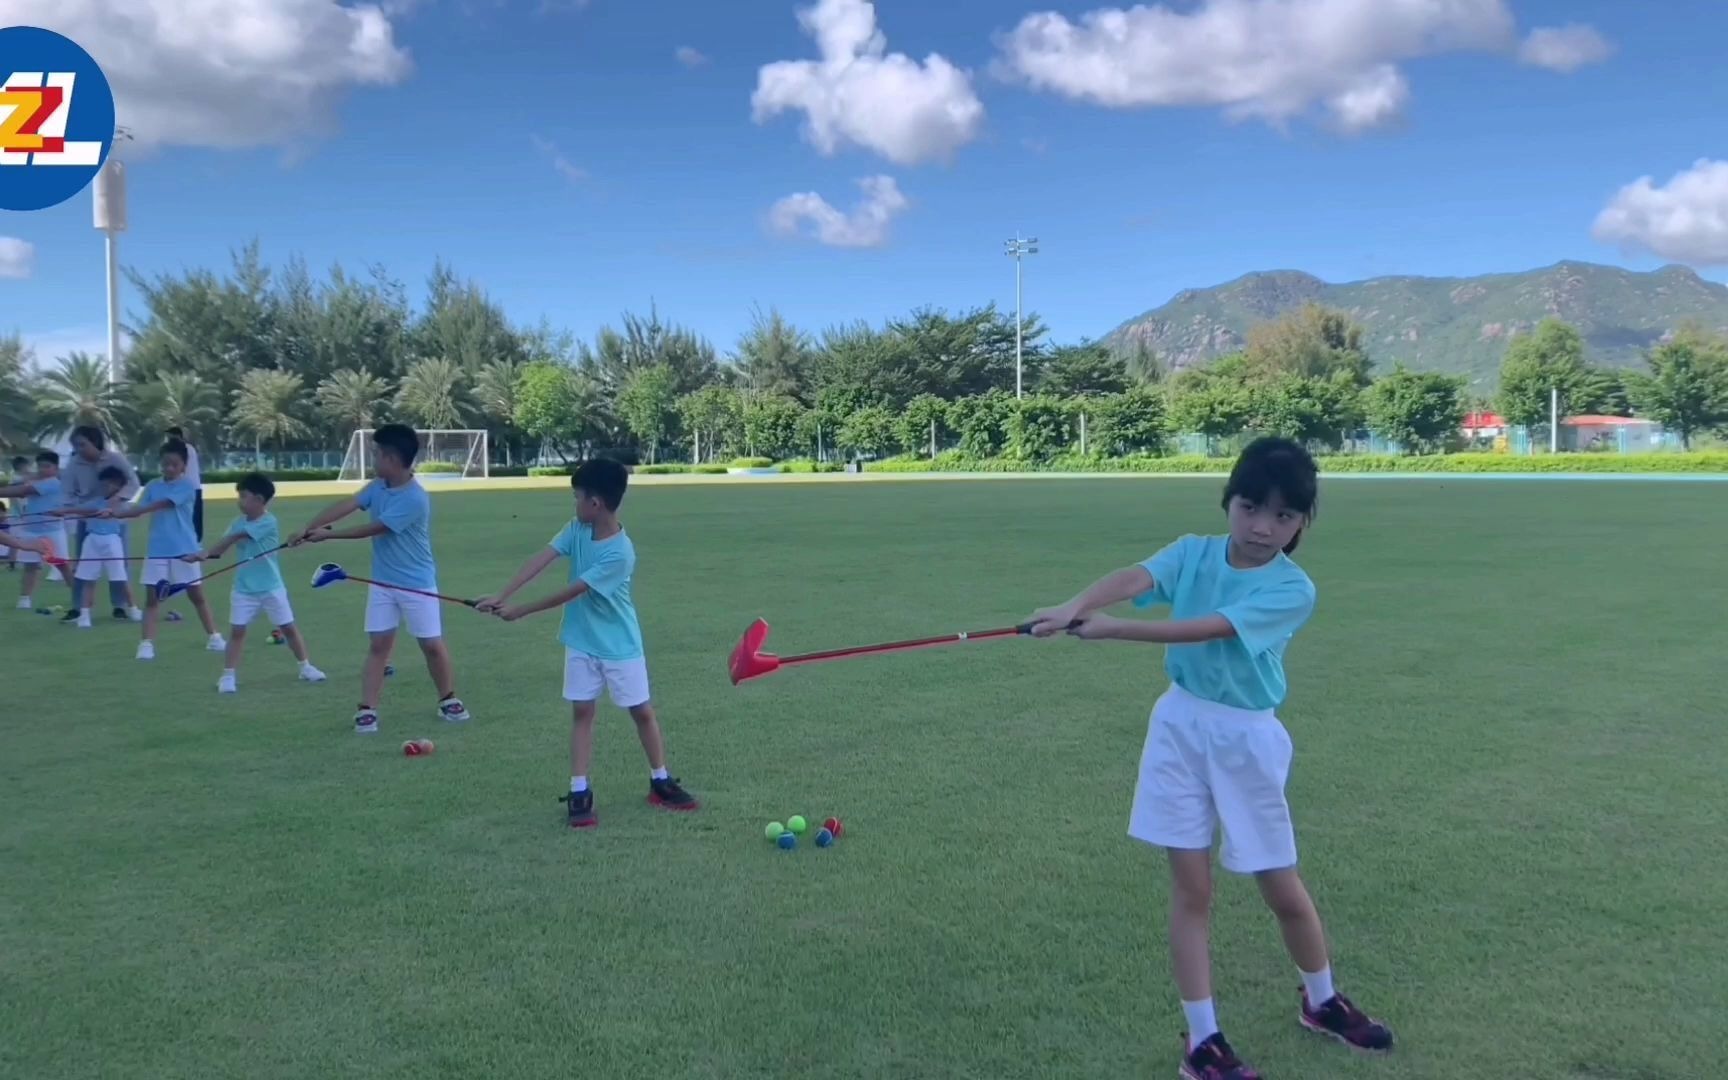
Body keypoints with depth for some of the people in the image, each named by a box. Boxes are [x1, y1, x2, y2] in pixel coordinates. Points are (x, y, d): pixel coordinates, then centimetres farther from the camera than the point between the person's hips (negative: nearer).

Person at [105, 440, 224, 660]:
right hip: (157, 550, 3)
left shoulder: (186, 486, -8)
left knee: (197, 594, 6)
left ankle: (213, 637, 17)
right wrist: (116, 512, -21)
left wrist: (122, 511, -27)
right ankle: (147, 643, 3)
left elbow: (163, 504, -20)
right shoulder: (152, 486, 7)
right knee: (152, 597, 1)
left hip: (184, 549, -3)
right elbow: (138, 510, -1)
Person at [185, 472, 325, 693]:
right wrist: (206, 554, -28)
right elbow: (225, 543, -8)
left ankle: (305, 667, 20)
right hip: (244, 589, 4)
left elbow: (234, 537, -18)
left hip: (271, 588, -4)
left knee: (289, 627, 6)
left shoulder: (268, 522, -15)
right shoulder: (239, 522, 3)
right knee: (236, 631, -1)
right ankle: (228, 676, 4)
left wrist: (206, 552, -20)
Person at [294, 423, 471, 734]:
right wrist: (308, 528, -25)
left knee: (432, 644, 4)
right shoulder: (377, 486, 0)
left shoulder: (415, 499, -24)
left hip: (417, 584, -5)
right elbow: (344, 506, -12)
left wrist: (328, 535, -15)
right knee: (379, 643, 4)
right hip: (382, 582, 6)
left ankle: (448, 701, 22)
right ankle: (366, 710, 5)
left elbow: (372, 529, -21)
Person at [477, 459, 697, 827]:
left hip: (619, 645, -5)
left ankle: (660, 782, 21)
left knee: (642, 711, 6)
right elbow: (540, 560, -15)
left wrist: (520, 611, -18)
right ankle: (579, 793, 8)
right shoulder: (577, 529, -6)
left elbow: (571, 592, -24)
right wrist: (501, 596, -25)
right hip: (581, 642, 5)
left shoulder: (620, 553, -26)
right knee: (581, 712, 4)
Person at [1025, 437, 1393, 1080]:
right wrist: (1076, 606, -45)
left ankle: (1322, 1002, 39)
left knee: (1283, 889, 11)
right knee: (1191, 888, 5)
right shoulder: (1192, 553, -4)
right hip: (1180, 726, 2)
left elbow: (1205, 630, -27)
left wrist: (1112, 630, -35)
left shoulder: (1292, 591, -14)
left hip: (1247, 739, -1)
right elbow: (1134, 579, -25)